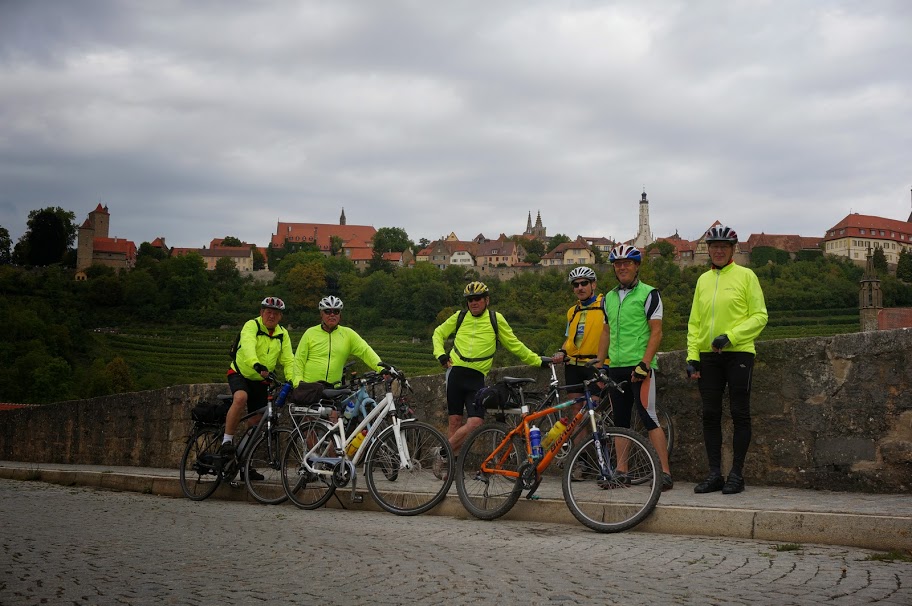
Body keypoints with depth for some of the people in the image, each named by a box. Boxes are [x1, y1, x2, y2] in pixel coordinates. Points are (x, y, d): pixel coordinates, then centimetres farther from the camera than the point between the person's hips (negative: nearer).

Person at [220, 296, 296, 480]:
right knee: (241, 398, -36)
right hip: (240, 373, -5)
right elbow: (248, 346, -35)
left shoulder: (283, 335, 1)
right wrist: (257, 365, -54)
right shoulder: (251, 326, -15)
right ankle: (227, 441, -22)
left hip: (261, 380, 5)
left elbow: (288, 360, -6)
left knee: (257, 421, 4)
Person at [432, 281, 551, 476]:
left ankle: (443, 455, 1)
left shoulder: (495, 319, 8)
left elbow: (514, 345, 15)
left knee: (475, 422, -13)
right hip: (456, 372, 1)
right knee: (455, 420, 0)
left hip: (477, 377, -1)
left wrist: (538, 361, 14)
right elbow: (439, 333, 24)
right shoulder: (460, 317, 12)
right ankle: (443, 456, 12)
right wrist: (440, 353, 7)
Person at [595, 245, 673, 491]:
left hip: (640, 366, -7)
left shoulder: (648, 294, -4)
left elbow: (656, 332, -8)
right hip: (616, 367, 7)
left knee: (648, 417, -12)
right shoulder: (609, 297, 15)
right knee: (620, 421, 9)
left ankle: (665, 472, -10)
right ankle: (621, 470, 14)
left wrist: (644, 363, -17)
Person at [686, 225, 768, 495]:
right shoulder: (703, 280, 14)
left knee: (739, 414, -1)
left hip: (738, 353, -5)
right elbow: (694, 321, 14)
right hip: (708, 355, 5)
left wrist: (730, 336, -16)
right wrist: (692, 356, 4)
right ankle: (714, 474, 11)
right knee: (710, 415, 4)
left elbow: (759, 316, -5)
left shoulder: (745, 276, 0)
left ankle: (737, 474, 6)